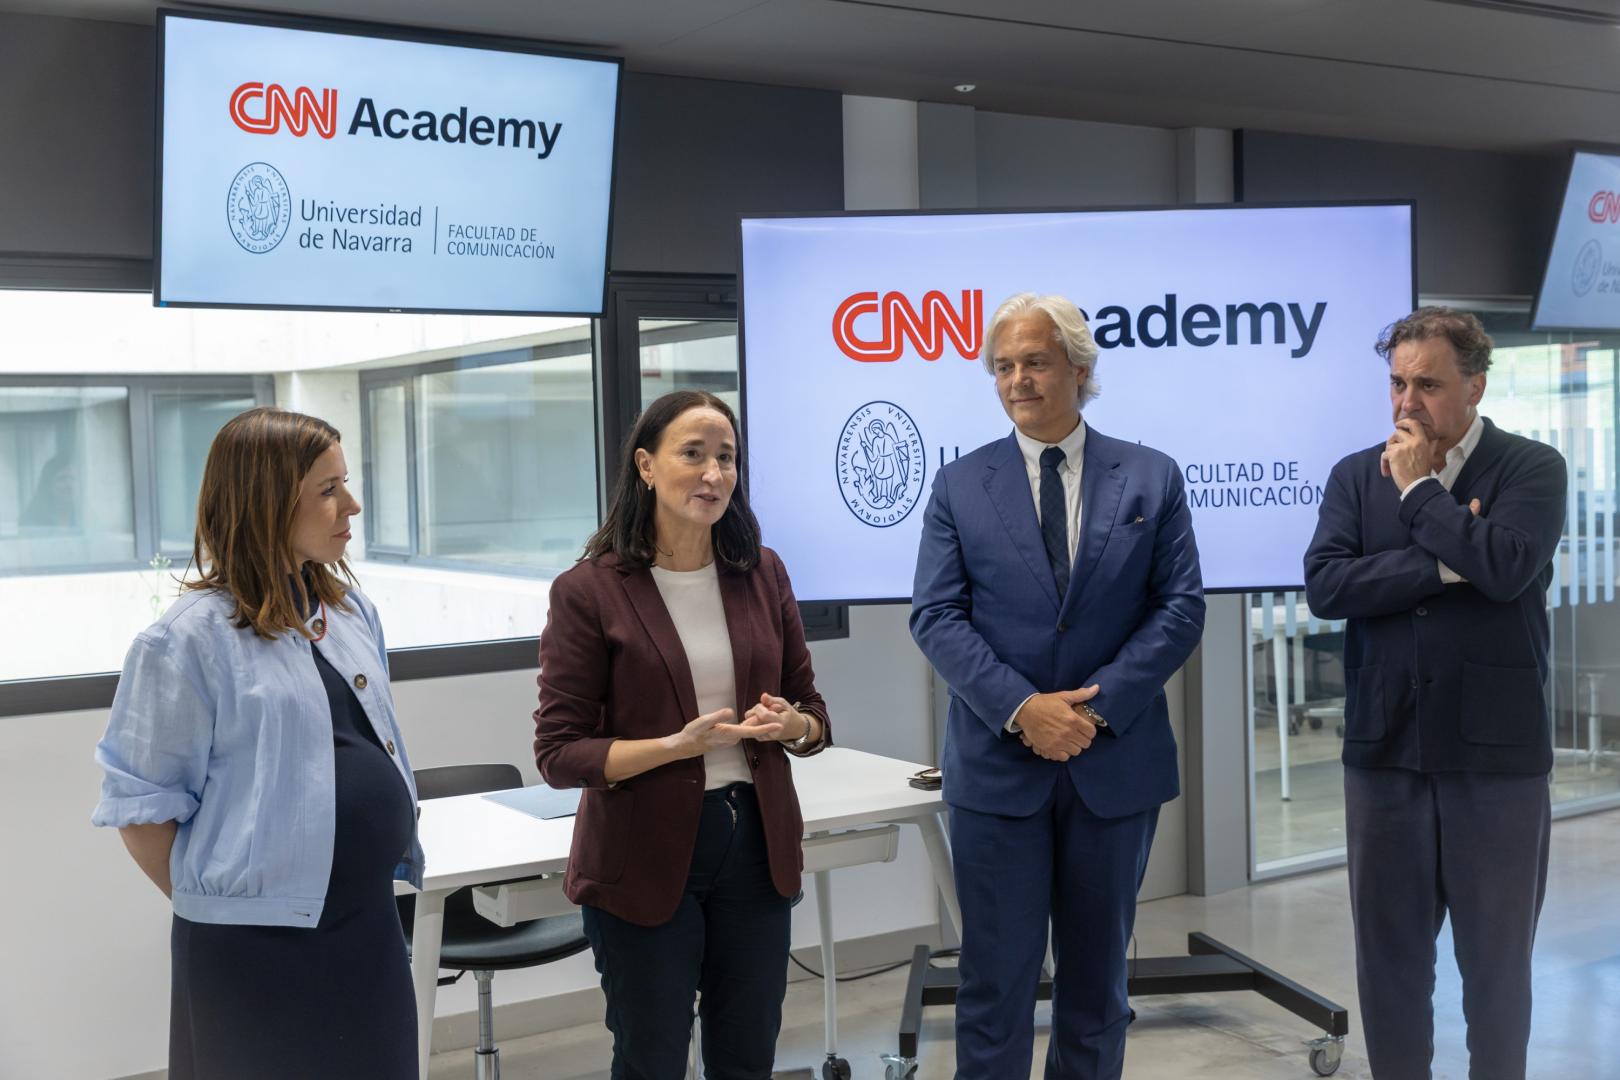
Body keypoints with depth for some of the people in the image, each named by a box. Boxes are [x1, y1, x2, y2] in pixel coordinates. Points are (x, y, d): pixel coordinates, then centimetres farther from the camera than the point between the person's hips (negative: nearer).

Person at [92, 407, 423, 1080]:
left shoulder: (353, 612, 7)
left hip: (372, 928, 6)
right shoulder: (192, 639, -14)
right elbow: (141, 805, -10)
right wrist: (218, 906, -4)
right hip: (255, 951, -6)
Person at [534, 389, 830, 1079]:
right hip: (645, 856, -4)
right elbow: (558, 753, -11)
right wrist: (679, 745, -23)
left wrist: (791, 725, -12)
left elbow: (814, 716, 11)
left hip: (755, 843, 4)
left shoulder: (762, 574, 5)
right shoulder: (590, 591, -9)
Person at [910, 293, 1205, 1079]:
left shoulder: (1152, 478, 4)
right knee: (995, 980, 4)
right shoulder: (959, 485, 3)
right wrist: (1021, 709, -17)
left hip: (1117, 763, 1)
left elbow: (1181, 607, -2)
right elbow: (935, 618, -4)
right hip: (998, 766, -1)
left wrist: (1097, 704, -14)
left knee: (1098, 976, 13)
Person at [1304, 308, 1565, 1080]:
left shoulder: (1531, 469, -2)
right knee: (1388, 954, 11)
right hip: (1384, 750, 2)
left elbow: (1505, 568, -20)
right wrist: (1445, 562, -15)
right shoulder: (1356, 476, 6)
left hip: (1495, 751, -2)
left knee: (1496, 959, 10)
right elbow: (1325, 585, -9)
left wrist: (1419, 490, -10)